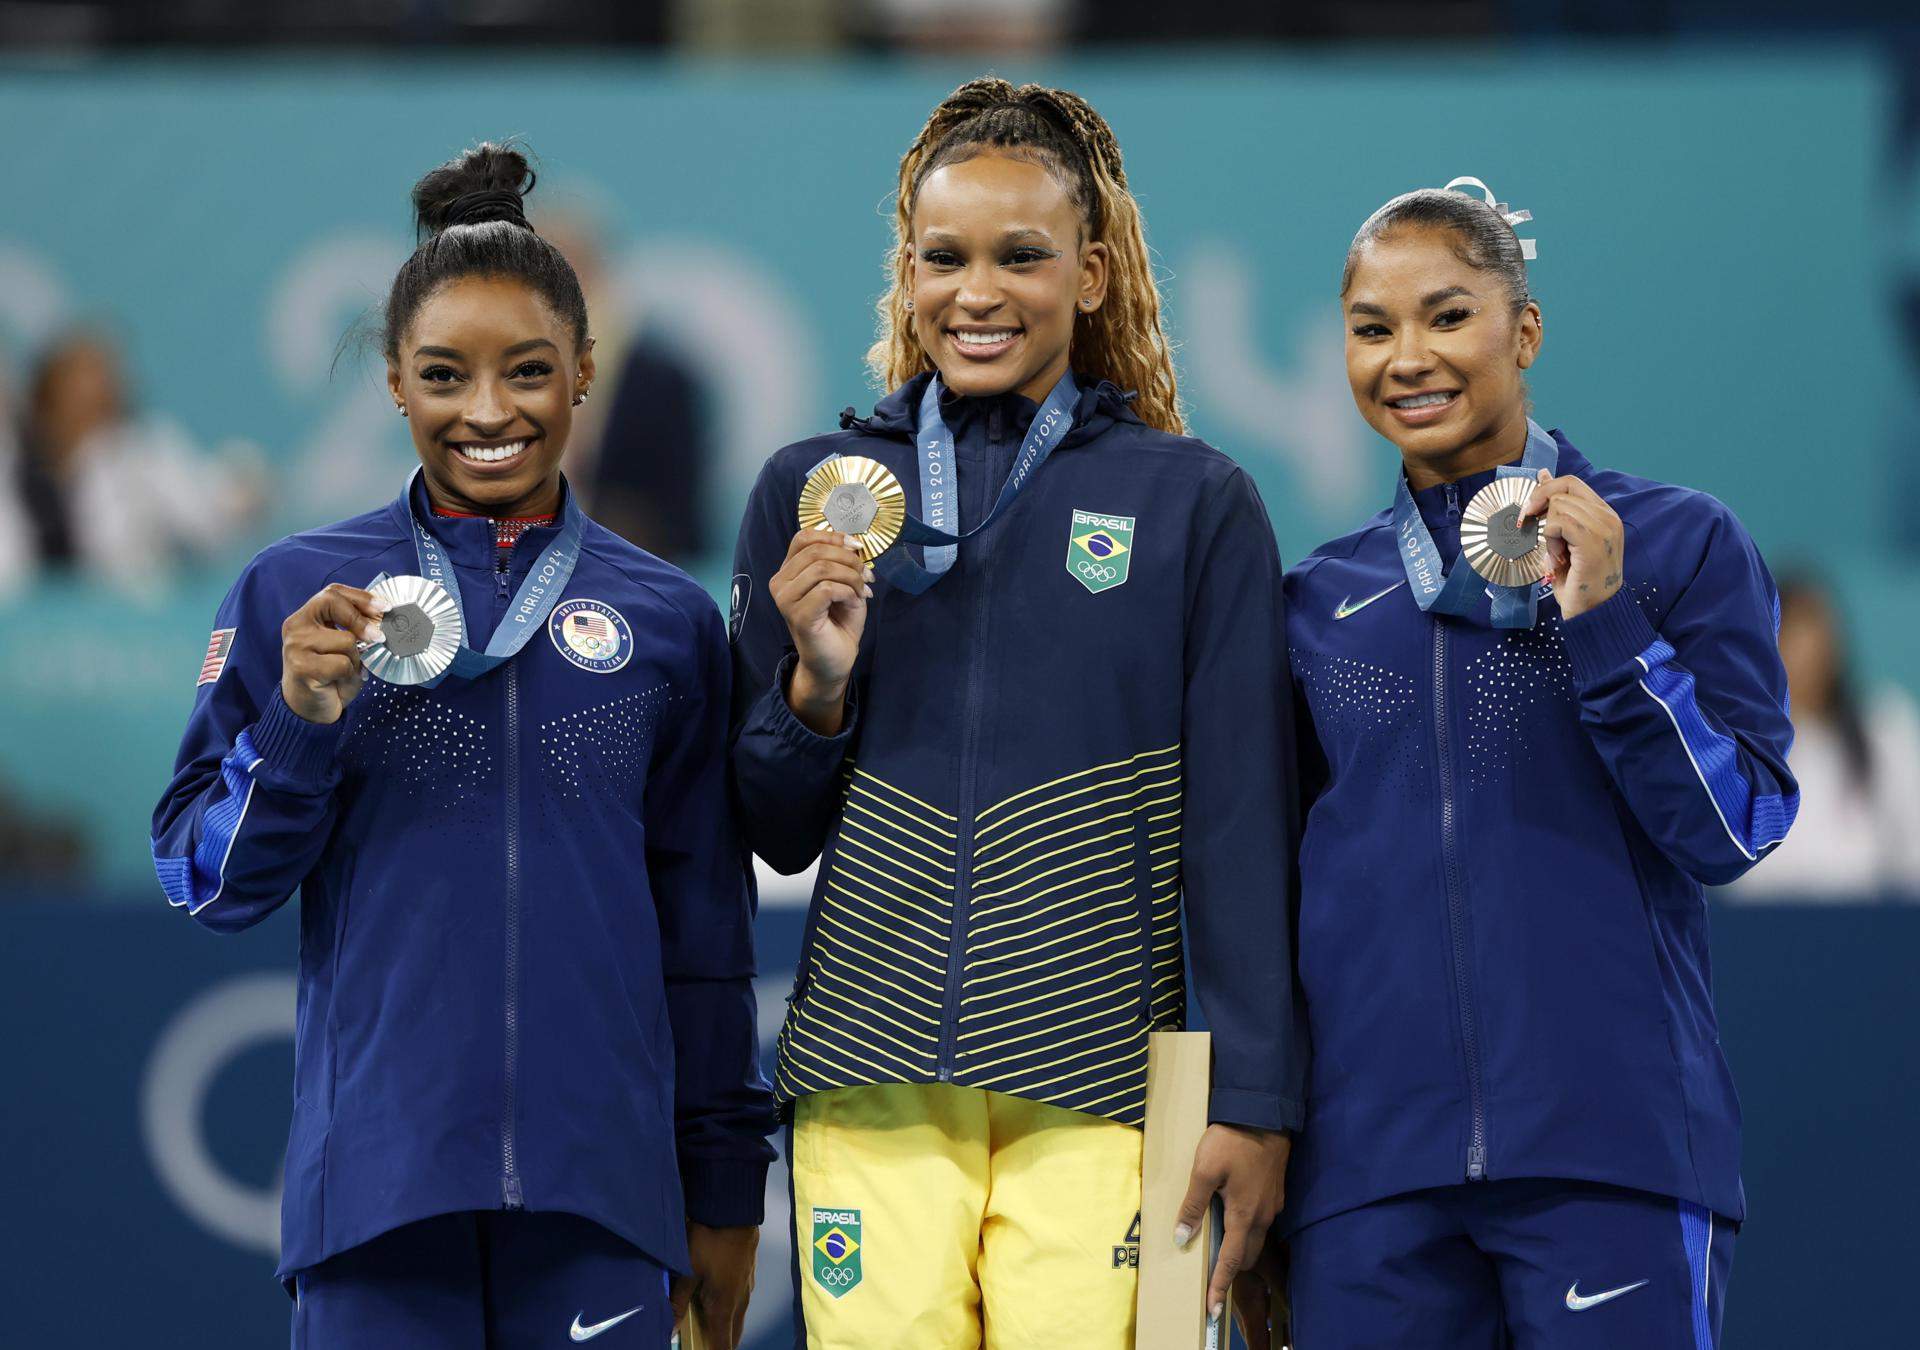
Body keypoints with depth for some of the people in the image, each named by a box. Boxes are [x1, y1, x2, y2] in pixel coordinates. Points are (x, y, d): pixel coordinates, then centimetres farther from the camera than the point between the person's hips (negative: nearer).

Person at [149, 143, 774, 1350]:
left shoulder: (666, 619, 8)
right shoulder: (298, 596, 4)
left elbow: (707, 928, 13)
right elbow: (206, 882, 4)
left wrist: (726, 1185, 13)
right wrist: (300, 725, -13)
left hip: (600, 1195, 1)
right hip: (378, 1184, -1)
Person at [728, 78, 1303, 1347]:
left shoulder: (1196, 504, 4)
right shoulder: (813, 492, 9)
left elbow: (1243, 828, 5)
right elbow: (772, 832, 13)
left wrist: (1254, 1101, 0)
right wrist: (816, 683, -6)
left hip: (1096, 1092, -2)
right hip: (874, 1085, 2)